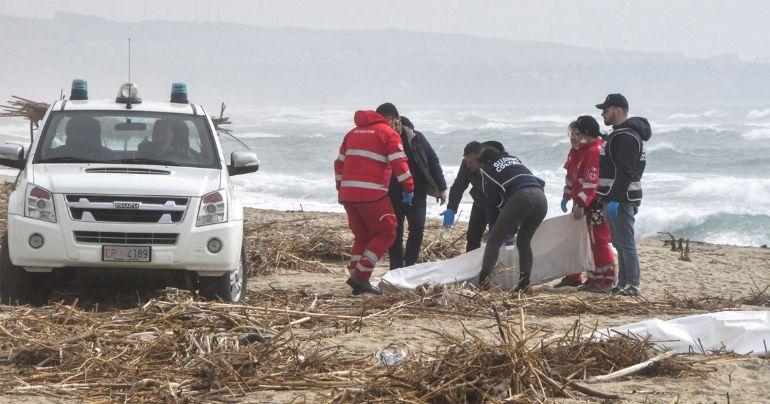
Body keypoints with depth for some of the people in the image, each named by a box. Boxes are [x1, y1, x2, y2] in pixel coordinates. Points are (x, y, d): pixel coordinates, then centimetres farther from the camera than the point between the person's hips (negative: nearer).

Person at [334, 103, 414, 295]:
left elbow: (339, 164, 23)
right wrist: (409, 188, -3)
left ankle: (356, 280, 9)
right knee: (386, 233, 3)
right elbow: (399, 164, -10)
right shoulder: (388, 134, -1)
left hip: (348, 193, 7)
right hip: (372, 194, -7)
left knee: (362, 236, 18)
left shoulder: (353, 133, 20)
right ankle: (361, 275, -7)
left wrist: (341, 189, 29)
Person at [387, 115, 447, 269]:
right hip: (393, 195, 0)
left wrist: (441, 187, 2)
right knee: (395, 233, 1)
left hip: (417, 192, 0)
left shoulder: (416, 138, -1)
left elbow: (433, 161, 4)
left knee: (417, 227, -15)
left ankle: (410, 265, -2)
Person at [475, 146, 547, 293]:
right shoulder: (514, 160, 34)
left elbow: (491, 202, 17)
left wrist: (494, 229, 27)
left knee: (494, 240, 4)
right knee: (524, 242, 21)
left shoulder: (488, 170, 19)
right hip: (540, 197, 6)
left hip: (520, 198, -6)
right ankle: (524, 283, 11)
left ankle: (483, 281, -4)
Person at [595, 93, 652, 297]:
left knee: (625, 242, -9)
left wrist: (615, 198, -26)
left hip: (622, 198, -11)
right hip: (614, 197, 11)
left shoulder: (627, 137, -17)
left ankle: (632, 285, -8)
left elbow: (625, 172, -24)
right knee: (619, 242, 14)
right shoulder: (618, 134, 19)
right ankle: (623, 283, 19)